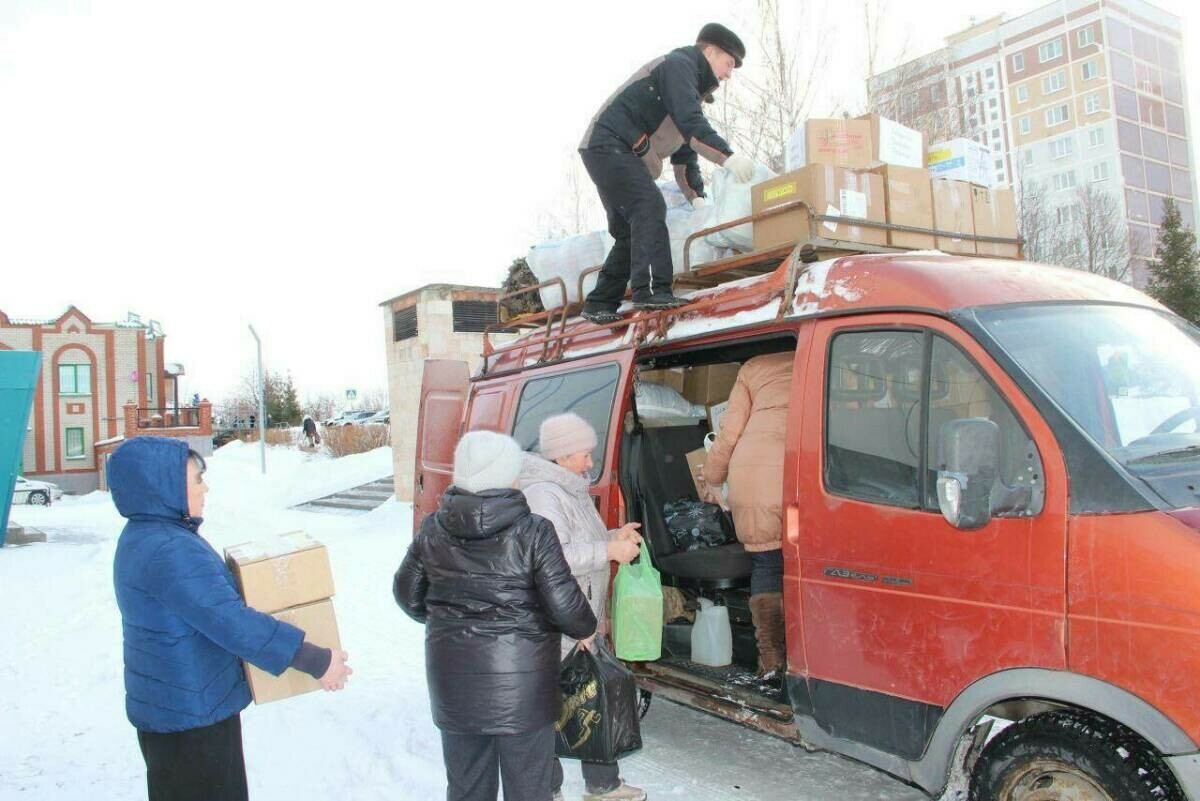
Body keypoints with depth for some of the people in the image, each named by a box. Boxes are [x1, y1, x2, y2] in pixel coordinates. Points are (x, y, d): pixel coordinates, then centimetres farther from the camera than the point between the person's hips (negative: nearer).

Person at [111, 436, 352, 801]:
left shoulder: (141, 537, 5)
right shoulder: (170, 552, -28)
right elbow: (232, 624, -31)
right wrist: (316, 660, -26)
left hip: (165, 703, 10)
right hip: (191, 713, -10)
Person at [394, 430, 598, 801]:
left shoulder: (432, 530, -2)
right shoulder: (532, 533, -15)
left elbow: (407, 593, 10)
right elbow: (563, 603, -16)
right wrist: (586, 629, 5)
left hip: (453, 680, 4)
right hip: (520, 684, -4)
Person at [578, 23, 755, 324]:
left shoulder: (691, 89, 27)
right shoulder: (678, 64, -5)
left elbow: (684, 151, 25)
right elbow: (690, 124, -21)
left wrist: (697, 197, 15)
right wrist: (727, 156, -28)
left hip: (606, 152, 11)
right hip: (609, 144, -11)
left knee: (629, 232, 10)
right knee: (650, 208, -24)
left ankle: (600, 304, 14)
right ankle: (651, 290, -34)